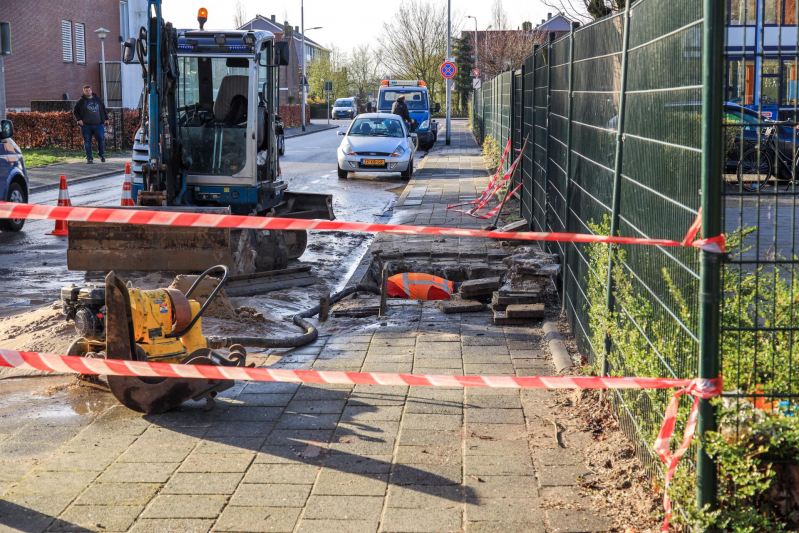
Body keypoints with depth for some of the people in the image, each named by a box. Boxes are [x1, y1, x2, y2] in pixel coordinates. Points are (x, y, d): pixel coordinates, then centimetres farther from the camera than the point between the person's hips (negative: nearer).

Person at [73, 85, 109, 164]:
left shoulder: (98, 99, 12)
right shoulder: (81, 101, 5)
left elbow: (104, 110, 20)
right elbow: (75, 111, 13)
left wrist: (106, 119, 12)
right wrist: (79, 119, 0)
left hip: (98, 124, 1)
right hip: (86, 125, -1)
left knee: (101, 139, -7)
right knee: (87, 141, -1)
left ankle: (102, 155, 14)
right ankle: (89, 158, 6)